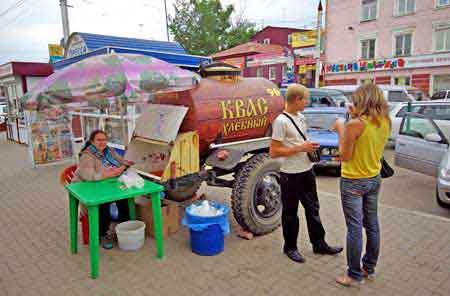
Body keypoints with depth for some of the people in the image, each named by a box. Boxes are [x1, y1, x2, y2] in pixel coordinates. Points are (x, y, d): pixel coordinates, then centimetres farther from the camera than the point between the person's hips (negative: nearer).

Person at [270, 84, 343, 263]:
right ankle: (290, 247, 26)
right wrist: (300, 148, -20)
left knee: (312, 209, 17)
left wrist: (310, 146, 2)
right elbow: (273, 152, -20)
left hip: (307, 170, 8)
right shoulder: (281, 121, -17)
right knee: (290, 212, 8)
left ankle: (319, 244, 32)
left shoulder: (301, 117, 8)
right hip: (291, 174, -8)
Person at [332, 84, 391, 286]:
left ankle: (354, 275, 14)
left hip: (353, 182, -7)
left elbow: (345, 156, -16)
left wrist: (340, 130, -7)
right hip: (374, 179, 7)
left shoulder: (355, 124, -21)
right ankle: (370, 268, 33)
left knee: (355, 228, 2)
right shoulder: (385, 123, 1)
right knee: (372, 225, 17)